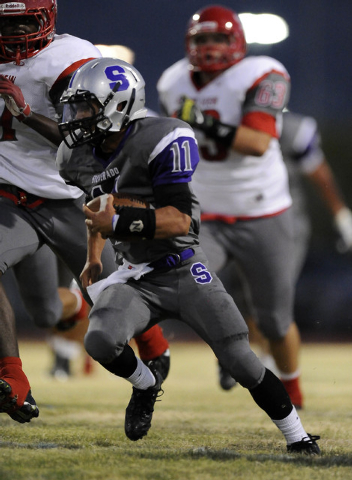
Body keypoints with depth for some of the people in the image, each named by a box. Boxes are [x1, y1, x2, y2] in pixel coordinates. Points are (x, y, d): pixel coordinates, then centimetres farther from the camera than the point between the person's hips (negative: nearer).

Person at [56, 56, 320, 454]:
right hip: (135, 279, 5)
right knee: (100, 342, -24)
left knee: (240, 361, -10)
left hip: (184, 271, -5)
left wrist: (119, 222, -32)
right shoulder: (80, 157, 4)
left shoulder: (163, 141, -19)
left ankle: (298, 440, 8)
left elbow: (179, 220, -25)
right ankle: (146, 384, 9)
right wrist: (93, 258, 22)